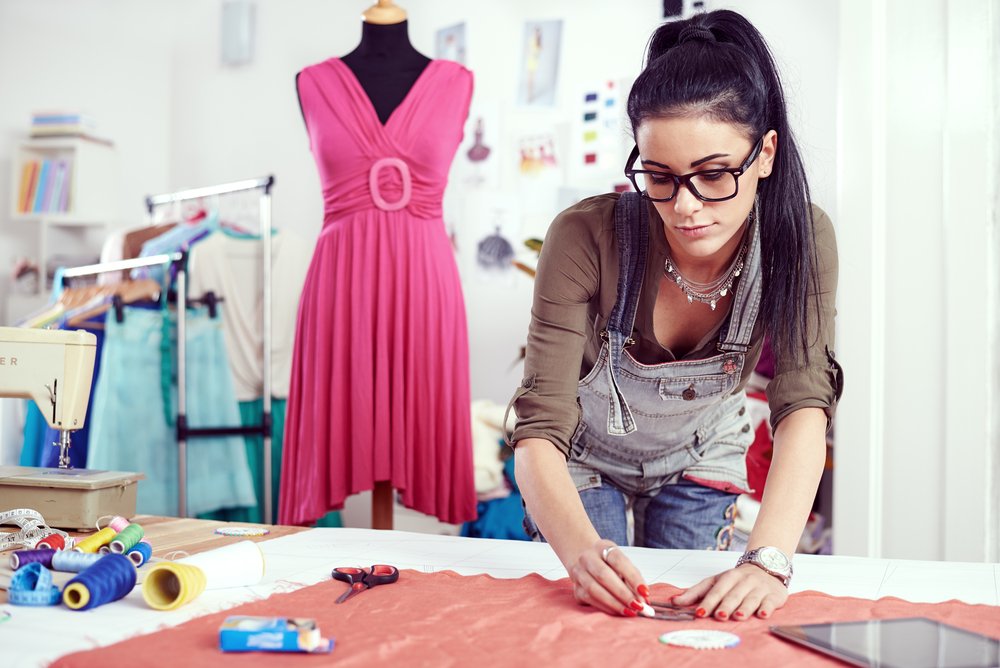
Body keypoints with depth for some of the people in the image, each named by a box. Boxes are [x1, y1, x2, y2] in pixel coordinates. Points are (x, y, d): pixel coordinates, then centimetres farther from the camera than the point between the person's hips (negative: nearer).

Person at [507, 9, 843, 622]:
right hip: (584, 458, -2)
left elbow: (805, 404, -35)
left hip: (701, 460, 2)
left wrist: (768, 559, -51)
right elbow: (540, 428, -37)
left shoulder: (801, 239, -27)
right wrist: (581, 549, -57)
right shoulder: (587, 237, -35)